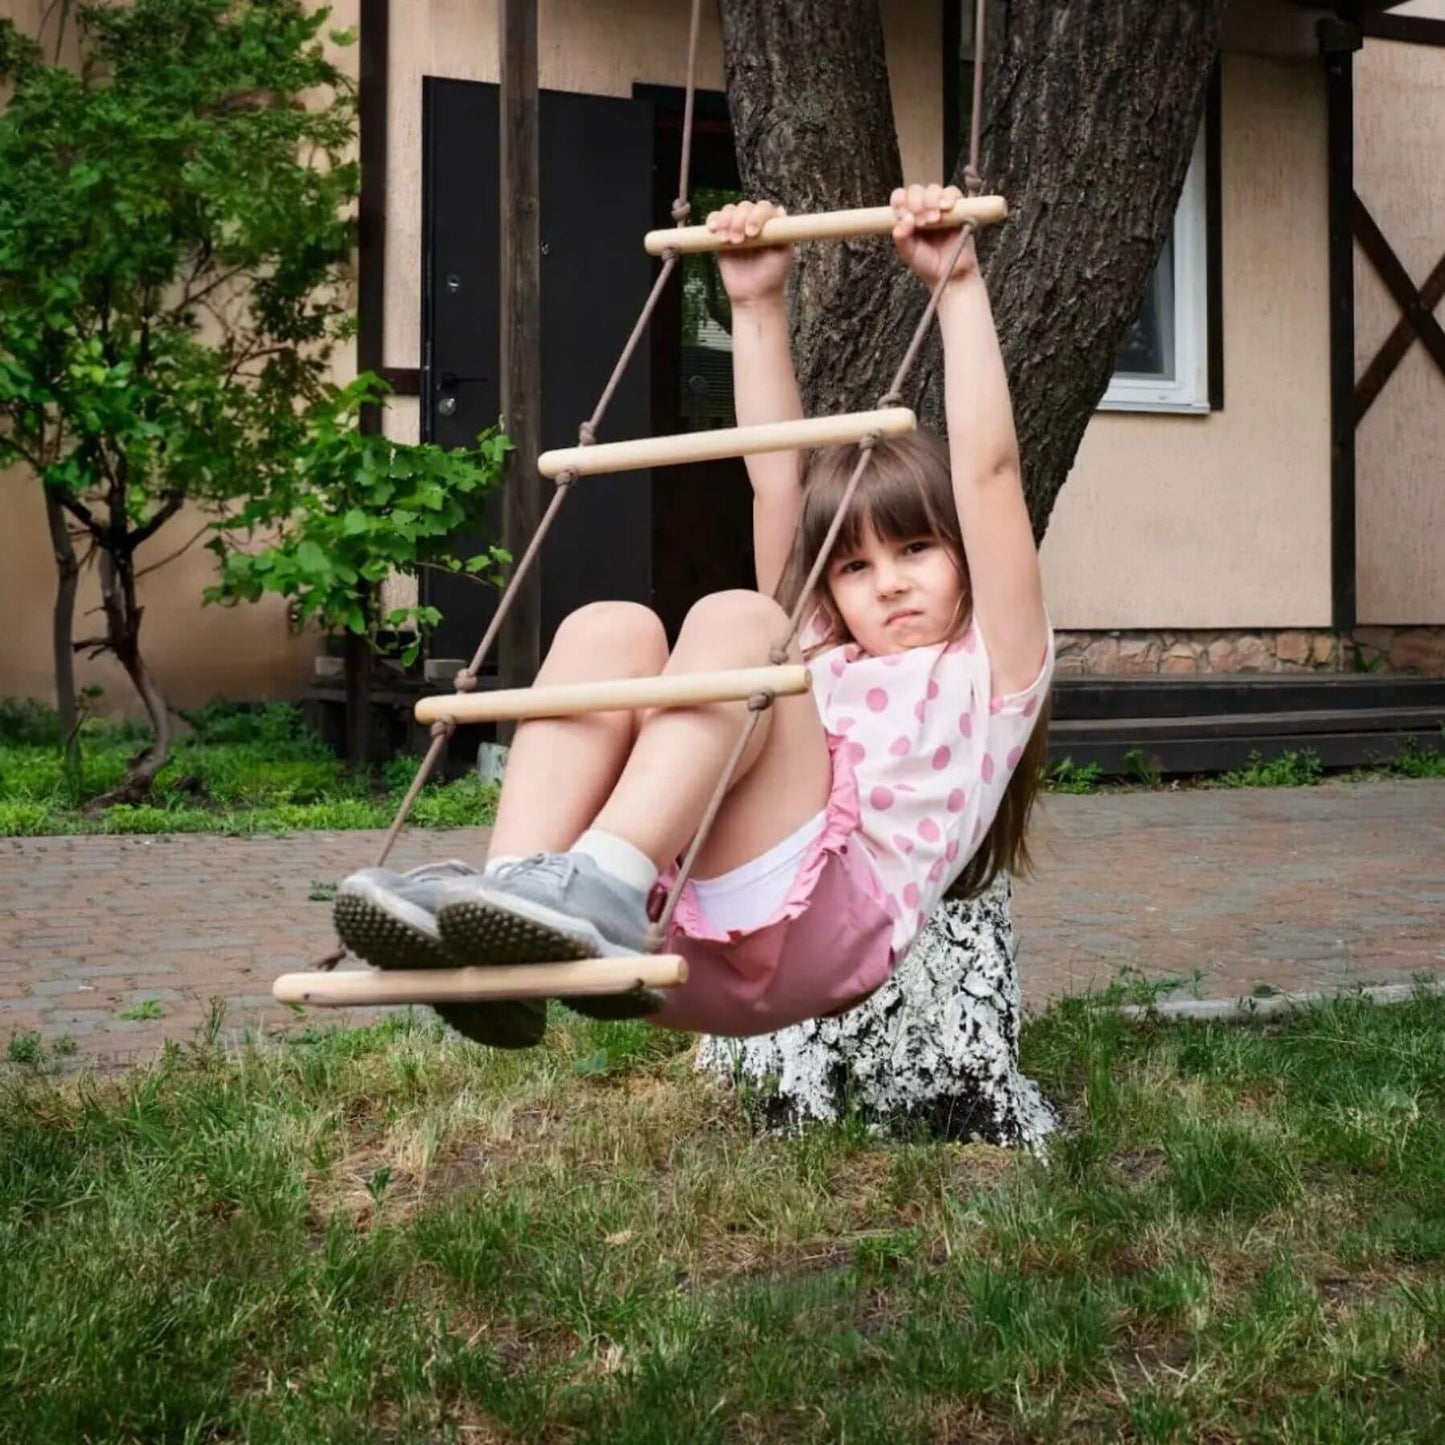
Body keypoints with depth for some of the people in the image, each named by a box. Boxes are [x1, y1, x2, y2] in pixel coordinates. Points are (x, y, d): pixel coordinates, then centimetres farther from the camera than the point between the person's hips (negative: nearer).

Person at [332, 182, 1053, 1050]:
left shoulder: (988, 674, 24)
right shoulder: (817, 660, 36)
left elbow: (988, 470, 14)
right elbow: (778, 481, 34)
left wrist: (959, 283, 17)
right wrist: (757, 305, 35)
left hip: (815, 928, -5)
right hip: (680, 946, 5)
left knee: (733, 622, -20)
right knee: (610, 627, -10)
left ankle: (595, 895, -41)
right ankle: (511, 894, -31)